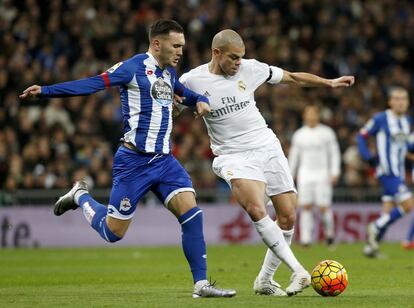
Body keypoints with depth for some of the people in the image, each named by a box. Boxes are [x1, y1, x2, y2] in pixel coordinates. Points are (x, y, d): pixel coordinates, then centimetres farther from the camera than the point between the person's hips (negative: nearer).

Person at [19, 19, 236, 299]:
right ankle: (80, 197, 29)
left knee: (192, 213, -12)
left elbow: (183, 91, 36)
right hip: (134, 160, -6)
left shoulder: (169, 72, 14)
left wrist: (200, 101, 12)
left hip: (164, 160, 7)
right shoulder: (135, 66, -10)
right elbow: (93, 84, -16)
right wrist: (45, 91, -25)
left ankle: (201, 284, -8)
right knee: (112, 232, 0)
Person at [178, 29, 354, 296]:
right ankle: (298, 271, -23)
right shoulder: (192, 81, -6)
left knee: (288, 217, -1)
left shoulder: (250, 68, 1)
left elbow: (293, 78, 12)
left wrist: (330, 83, 11)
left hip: (268, 147, 3)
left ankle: (265, 280, 15)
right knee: (256, 210, -27)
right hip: (234, 156, -3)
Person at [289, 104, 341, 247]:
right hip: (305, 174, 2)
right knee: (305, 206, -6)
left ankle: (329, 232, 17)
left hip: (322, 175, -2)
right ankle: (306, 239, -5)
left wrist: (335, 172, -5)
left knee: (324, 207, -7)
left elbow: (334, 153, 3)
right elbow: (293, 155, 16)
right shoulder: (299, 135, 10)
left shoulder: (327, 132, 3)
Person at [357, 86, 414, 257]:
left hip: (399, 173, 8)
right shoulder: (380, 119, -9)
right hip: (387, 171, -8)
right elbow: (362, 136, -2)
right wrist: (368, 156, -13)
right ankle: (376, 228, -2)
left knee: (389, 212, 8)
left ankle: (371, 245, 17)